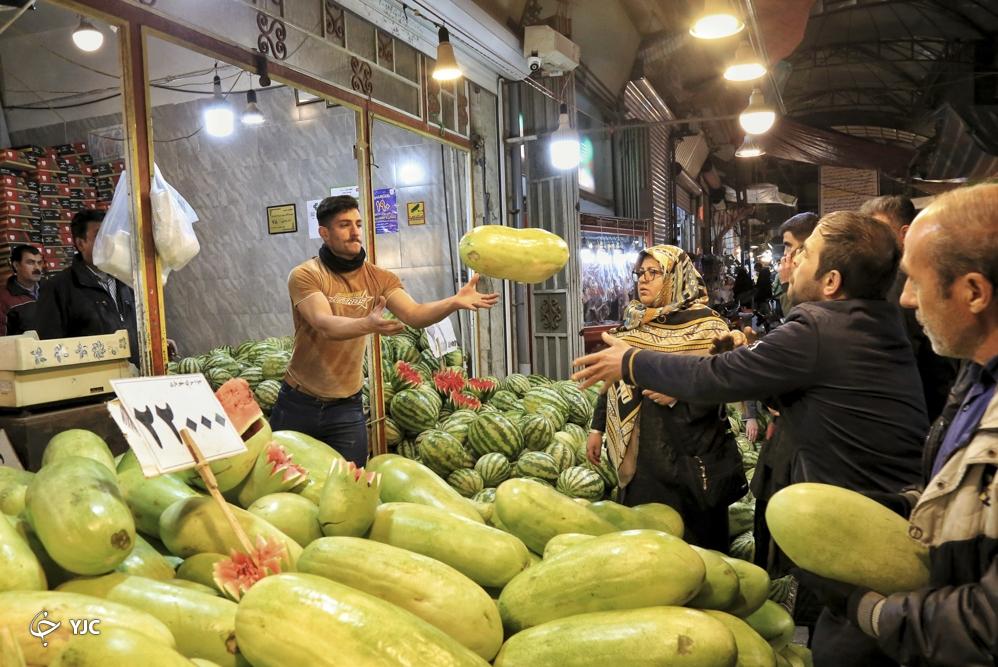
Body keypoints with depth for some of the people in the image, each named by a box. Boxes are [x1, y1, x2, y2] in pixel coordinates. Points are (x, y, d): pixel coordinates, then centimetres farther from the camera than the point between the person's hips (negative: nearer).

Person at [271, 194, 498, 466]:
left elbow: (414, 314, -16)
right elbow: (326, 325, -29)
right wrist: (369, 324, -49)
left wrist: (454, 302, -35)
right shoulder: (305, 275, -13)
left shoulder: (378, 278, -2)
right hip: (299, 403, -2)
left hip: (347, 406, 2)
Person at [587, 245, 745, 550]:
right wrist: (598, 428, 11)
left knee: (693, 541, 6)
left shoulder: (705, 325, -7)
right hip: (638, 453, 5)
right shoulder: (632, 324, 10)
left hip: (689, 456, -4)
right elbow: (611, 379, 13)